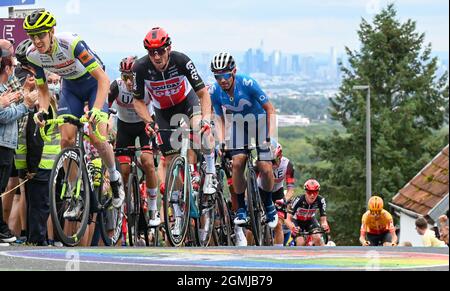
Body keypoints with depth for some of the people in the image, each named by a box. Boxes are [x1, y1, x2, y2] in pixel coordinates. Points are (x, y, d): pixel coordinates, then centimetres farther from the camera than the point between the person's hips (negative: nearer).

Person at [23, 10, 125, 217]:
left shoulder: (72, 43, -36)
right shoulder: (33, 55, -19)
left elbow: (103, 79, -36)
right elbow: (43, 89, -3)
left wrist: (96, 109, -49)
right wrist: (42, 110, -24)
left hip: (93, 83, -5)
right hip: (70, 87, 5)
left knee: (97, 138, -19)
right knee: (66, 140, -12)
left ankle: (115, 178, 11)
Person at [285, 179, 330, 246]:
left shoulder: (321, 201, -26)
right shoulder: (298, 200, -34)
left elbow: (323, 219, -23)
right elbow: (288, 218, -35)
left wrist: (324, 225, -47)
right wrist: (292, 227, -56)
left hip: (310, 221, 2)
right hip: (297, 221, -2)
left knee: (317, 238, -24)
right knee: (301, 242, -24)